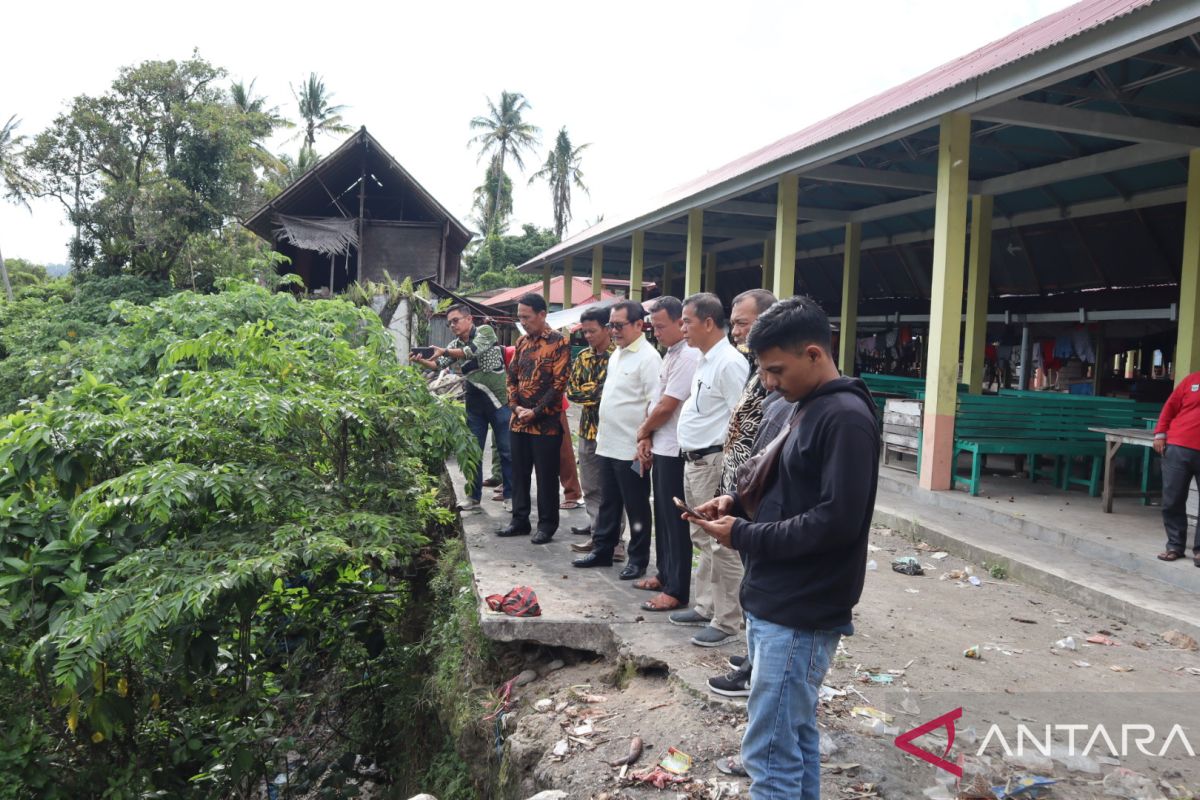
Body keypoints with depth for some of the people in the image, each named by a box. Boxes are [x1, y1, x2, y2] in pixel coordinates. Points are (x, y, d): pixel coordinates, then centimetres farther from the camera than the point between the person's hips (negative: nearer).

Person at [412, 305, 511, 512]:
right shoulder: (454, 346, 10)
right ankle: (473, 497, 17)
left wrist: (444, 351, -24)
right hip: (474, 406, 5)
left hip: (498, 401, -5)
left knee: (506, 451, 2)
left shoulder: (485, 331, -5)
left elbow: (473, 350, -22)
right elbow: (439, 365, -4)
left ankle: (510, 495, 13)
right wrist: (422, 361, -23)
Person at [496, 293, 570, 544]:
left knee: (546, 475, 2)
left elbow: (559, 383, -13)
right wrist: (515, 406, -2)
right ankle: (520, 520, 25)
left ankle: (547, 524, 14)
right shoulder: (521, 342, 11)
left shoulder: (559, 342, -9)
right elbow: (512, 377, 14)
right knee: (519, 473, 13)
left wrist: (536, 411, -15)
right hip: (519, 421, 6)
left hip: (546, 422, -6)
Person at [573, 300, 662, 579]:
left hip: (631, 449, -8)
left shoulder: (648, 357, -14)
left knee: (636, 508, 4)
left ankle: (638, 560, 16)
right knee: (608, 503, 18)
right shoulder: (616, 355, 13)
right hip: (607, 444, 9)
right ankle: (602, 550, 30)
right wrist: (602, 434, 18)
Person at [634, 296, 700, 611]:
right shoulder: (670, 354, 14)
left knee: (675, 521, -2)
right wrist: (646, 438, 4)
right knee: (663, 516, 18)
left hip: (675, 451, -10)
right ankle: (665, 575, 30)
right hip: (661, 449, 10)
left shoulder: (688, 356, -18)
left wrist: (642, 431, -2)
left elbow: (666, 407, -19)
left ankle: (677, 590, 6)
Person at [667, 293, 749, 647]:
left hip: (714, 463, -10)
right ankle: (704, 607, 32)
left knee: (721, 545, -2)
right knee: (703, 540, 19)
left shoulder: (729, 363, -16)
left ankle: (727, 622, 9)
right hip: (694, 461, 10)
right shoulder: (705, 361, 14)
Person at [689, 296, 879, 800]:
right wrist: (738, 503, 5)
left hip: (800, 614, -9)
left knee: (769, 752, -2)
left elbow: (837, 521, -23)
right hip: (777, 604, 10)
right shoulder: (808, 409, 13)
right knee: (796, 736, 19)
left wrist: (745, 536, -17)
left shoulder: (846, 418, -18)